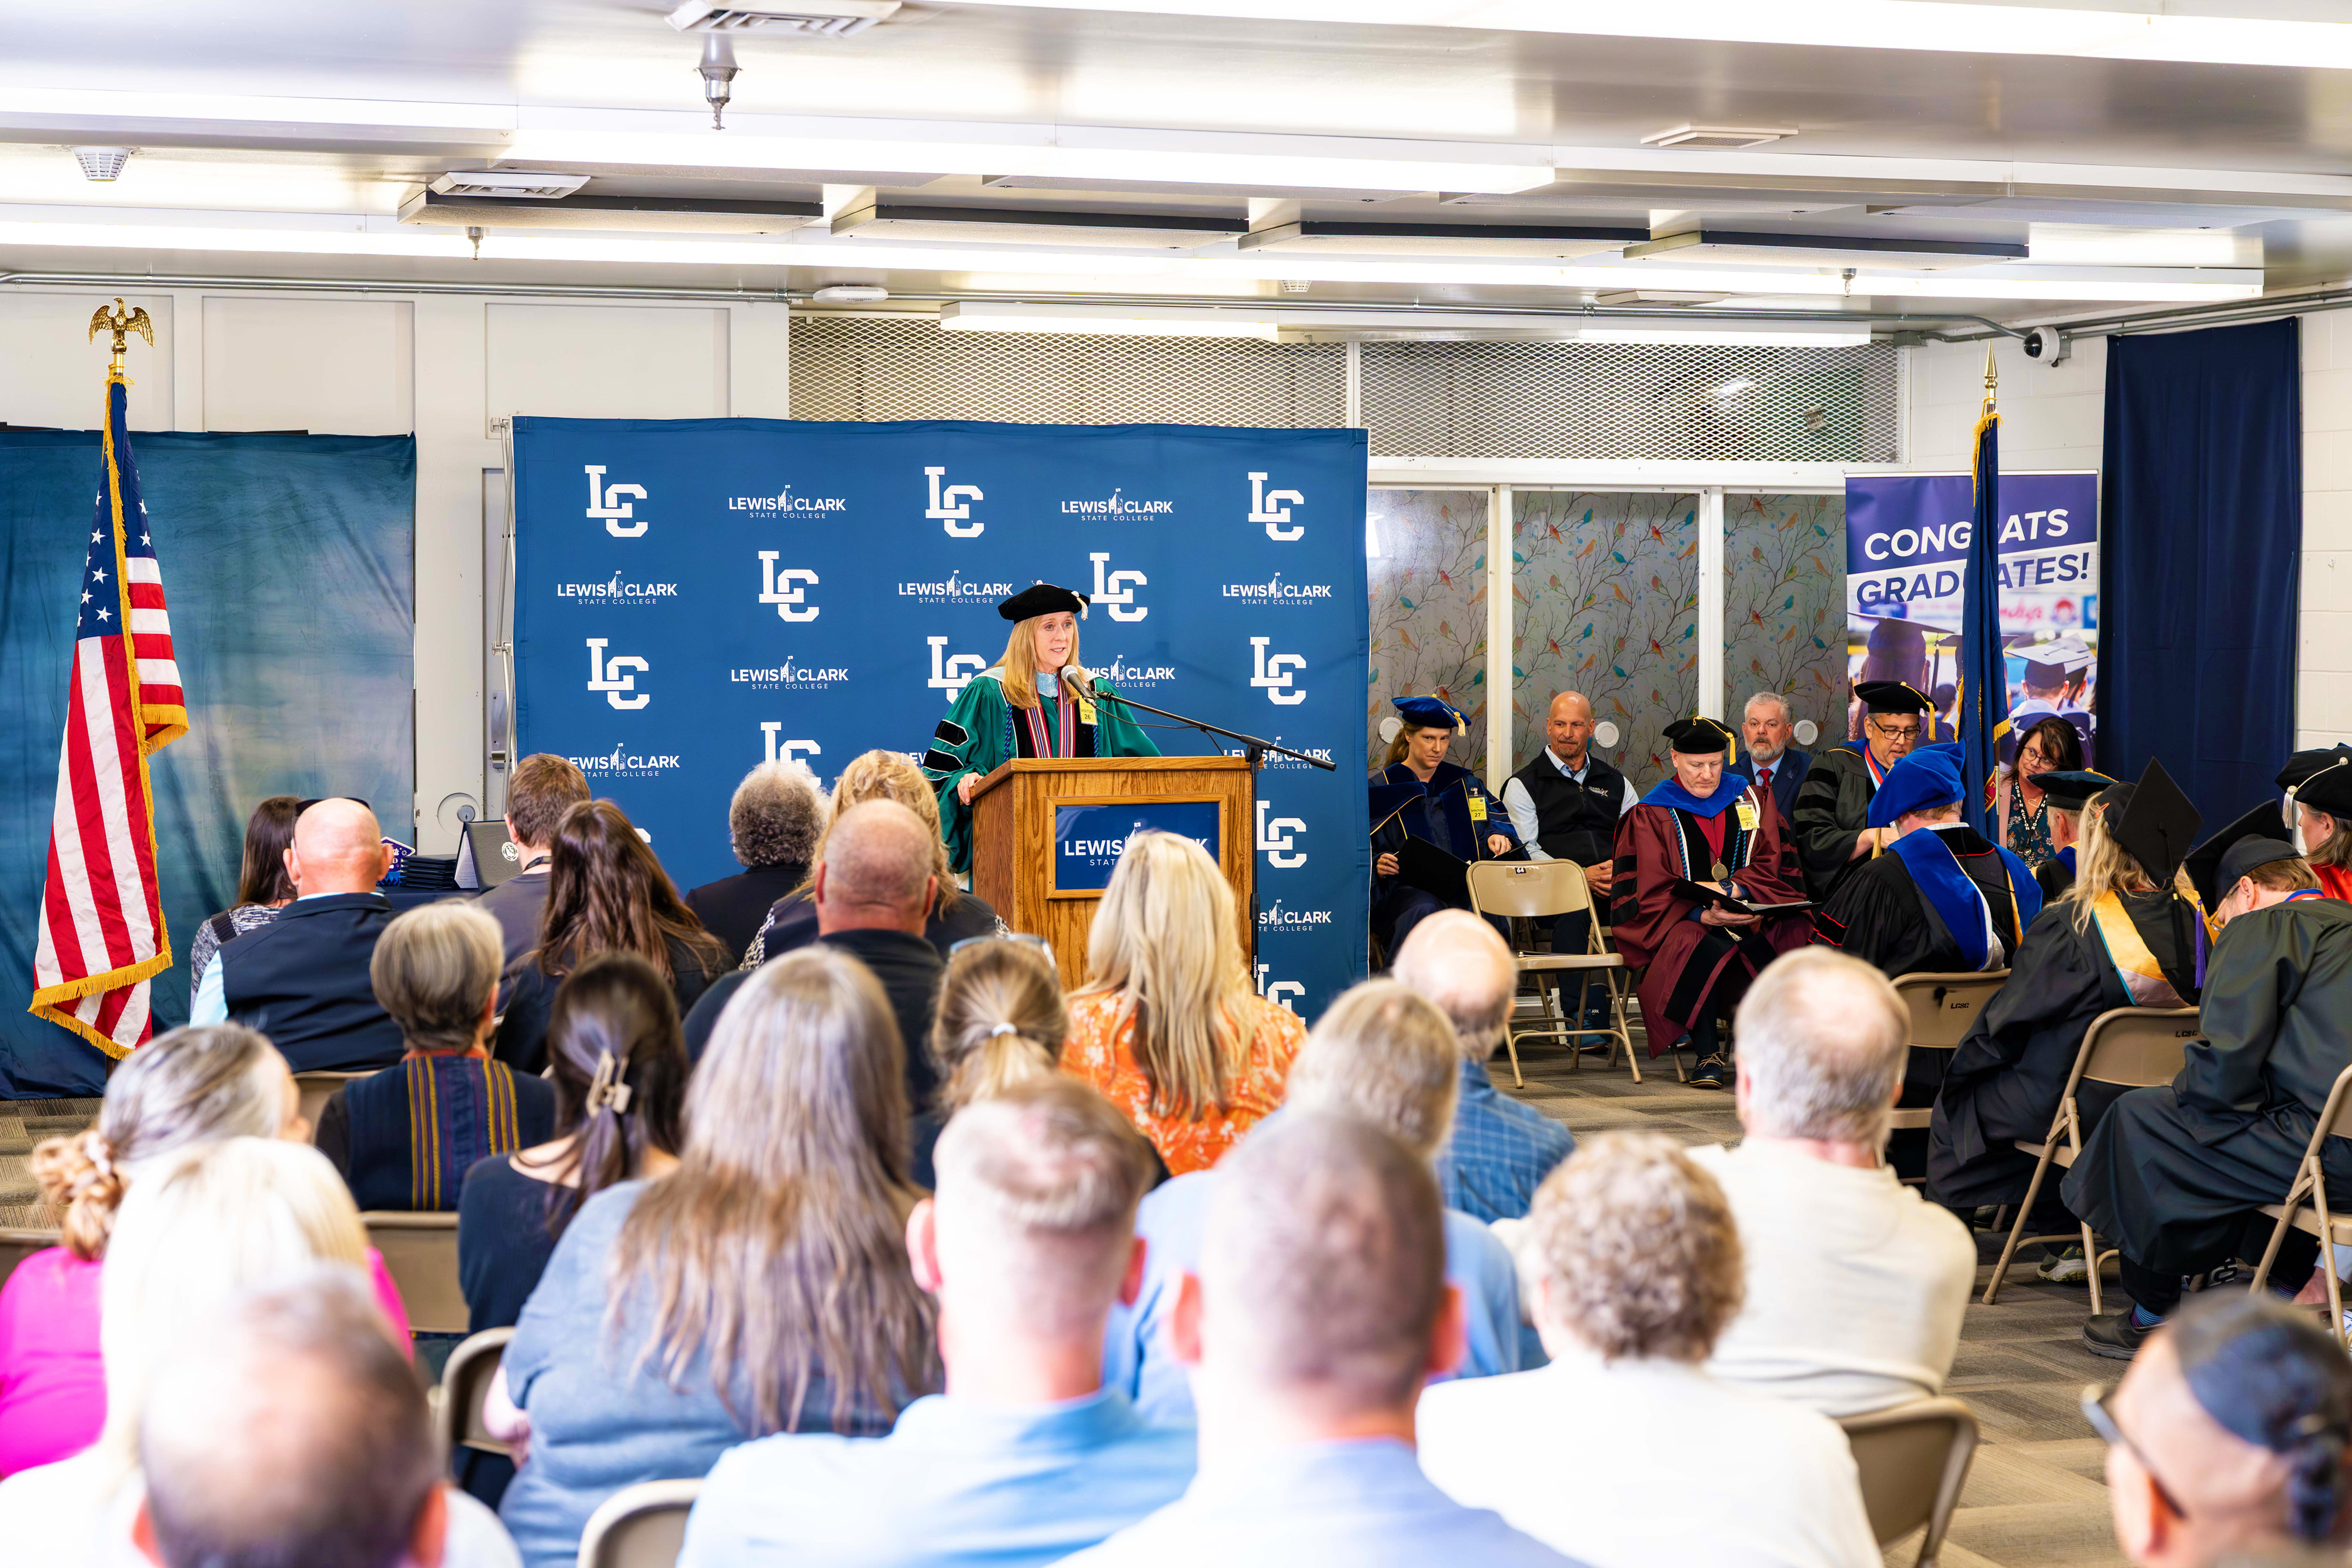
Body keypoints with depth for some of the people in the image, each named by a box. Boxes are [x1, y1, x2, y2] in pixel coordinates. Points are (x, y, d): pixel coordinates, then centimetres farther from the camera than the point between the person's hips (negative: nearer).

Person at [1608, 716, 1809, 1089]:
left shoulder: (1748, 801, 14)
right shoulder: (1651, 816, 4)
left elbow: (1771, 865, 6)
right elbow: (1649, 895, -5)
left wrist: (1732, 889, -15)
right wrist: (1704, 915, -21)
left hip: (1747, 915, 3)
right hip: (1679, 922, -3)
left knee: (1792, 931, -29)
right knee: (1704, 947, -38)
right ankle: (1708, 1055, -27)